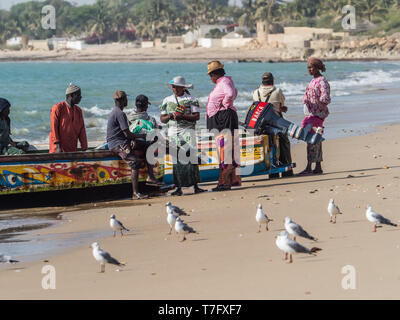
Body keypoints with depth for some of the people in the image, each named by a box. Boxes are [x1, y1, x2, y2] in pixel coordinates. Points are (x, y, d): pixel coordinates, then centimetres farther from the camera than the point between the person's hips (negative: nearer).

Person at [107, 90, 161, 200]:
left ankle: (151, 177, 5)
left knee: (148, 146, 10)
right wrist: (142, 136, -4)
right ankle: (135, 193, -29)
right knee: (136, 162, -25)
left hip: (122, 141, 11)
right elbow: (127, 134, -19)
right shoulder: (120, 114, -16)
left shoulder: (116, 112, 17)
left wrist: (132, 139, -1)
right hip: (117, 144, -11)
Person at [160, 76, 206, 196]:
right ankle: (179, 187, 1)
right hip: (173, 132, 3)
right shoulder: (167, 100, 14)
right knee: (176, 160, -1)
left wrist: (183, 116, -16)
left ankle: (195, 186, -9)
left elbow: (197, 116, -4)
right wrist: (170, 116, -7)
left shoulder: (191, 99, 4)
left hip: (187, 131, -3)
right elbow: (162, 119, 15)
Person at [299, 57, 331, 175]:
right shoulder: (313, 80, 17)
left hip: (317, 114, -10)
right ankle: (318, 168, 14)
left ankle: (309, 168, -13)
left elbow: (325, 99, -17)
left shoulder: (322, 81, -11)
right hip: (311, 113, 10)